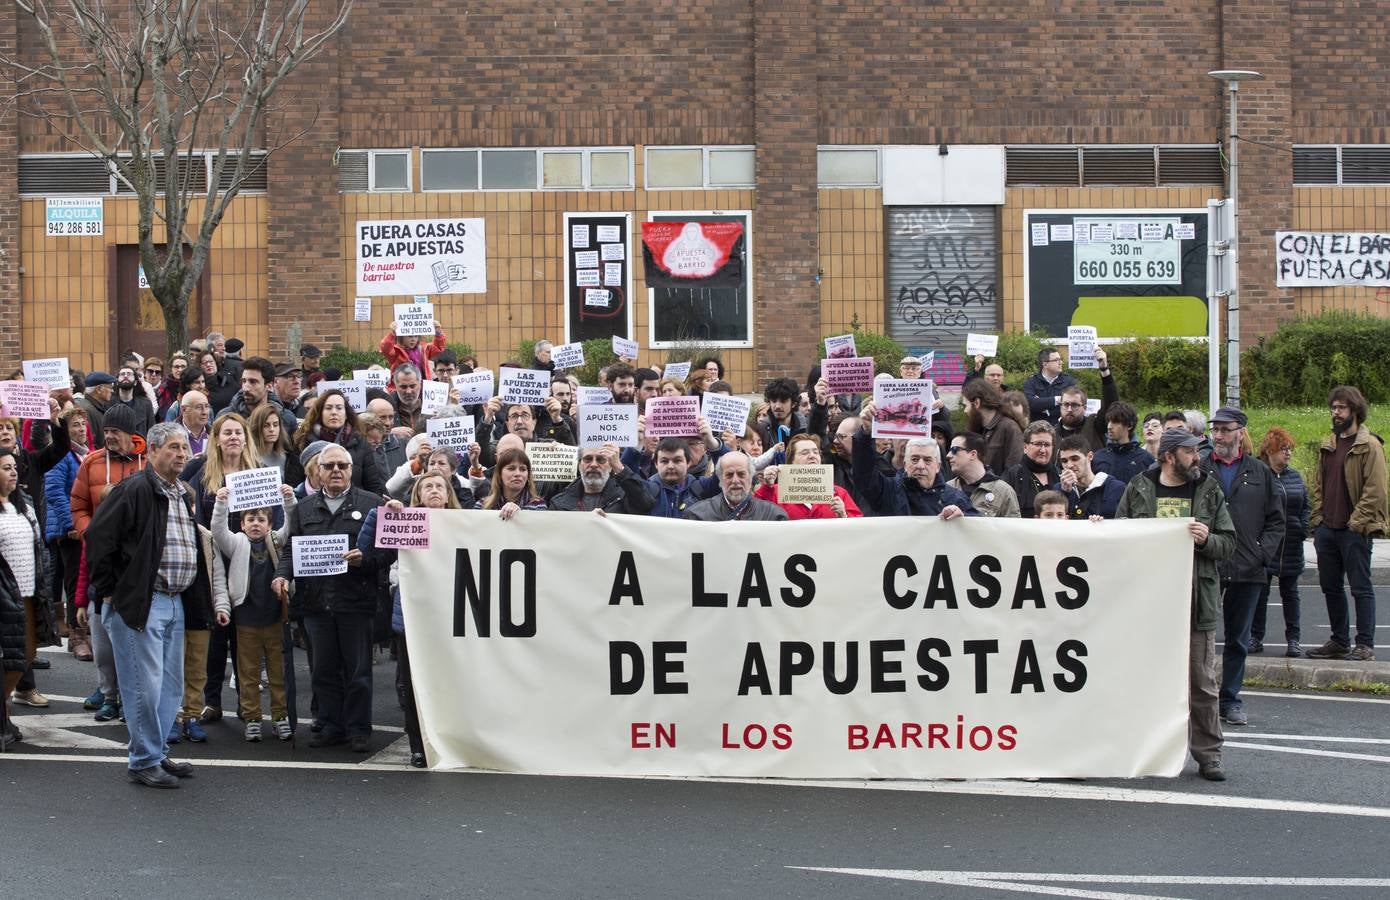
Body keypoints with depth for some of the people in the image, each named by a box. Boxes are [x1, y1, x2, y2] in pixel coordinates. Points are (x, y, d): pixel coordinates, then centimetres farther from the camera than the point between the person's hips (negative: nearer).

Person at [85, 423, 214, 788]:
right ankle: (144, 761, 4)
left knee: (171, 686, 14)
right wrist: (110, 589, -12)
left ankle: (158, 753, 25)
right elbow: (98, 536, -15)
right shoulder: (135, 490, -12)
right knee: (146, 686, -6)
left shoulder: (184, 495, 15)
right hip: (141, 603, -9)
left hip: (175, 603, 9)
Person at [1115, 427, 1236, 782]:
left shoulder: (1210, 491, 8)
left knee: (1202, 683, 1)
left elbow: (1228, 544, 7)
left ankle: (1208, 754, 8)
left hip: (1198, 602, 0)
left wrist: (1206, 539, -12)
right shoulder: (1138, 490, 6)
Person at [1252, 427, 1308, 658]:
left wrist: (1303, 529, 4)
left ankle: (1294, 639, 13)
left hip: (1291, 547, 5)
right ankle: (1256, 638, 10)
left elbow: (1305, 506, 18)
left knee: (1290, 592, 9)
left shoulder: (1295, 476, 11)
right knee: (1260, 591, 1)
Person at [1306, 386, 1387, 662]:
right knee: (1330, 587, 12)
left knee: (1361, 588, -3)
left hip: (1354, 531, -7)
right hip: (1327, 529, 7)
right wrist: (1317, 518, 7)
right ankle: (1340, 642, 23)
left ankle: (1365, 646, 0)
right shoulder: (1327, 446, 15)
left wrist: (1357, 523, -16)